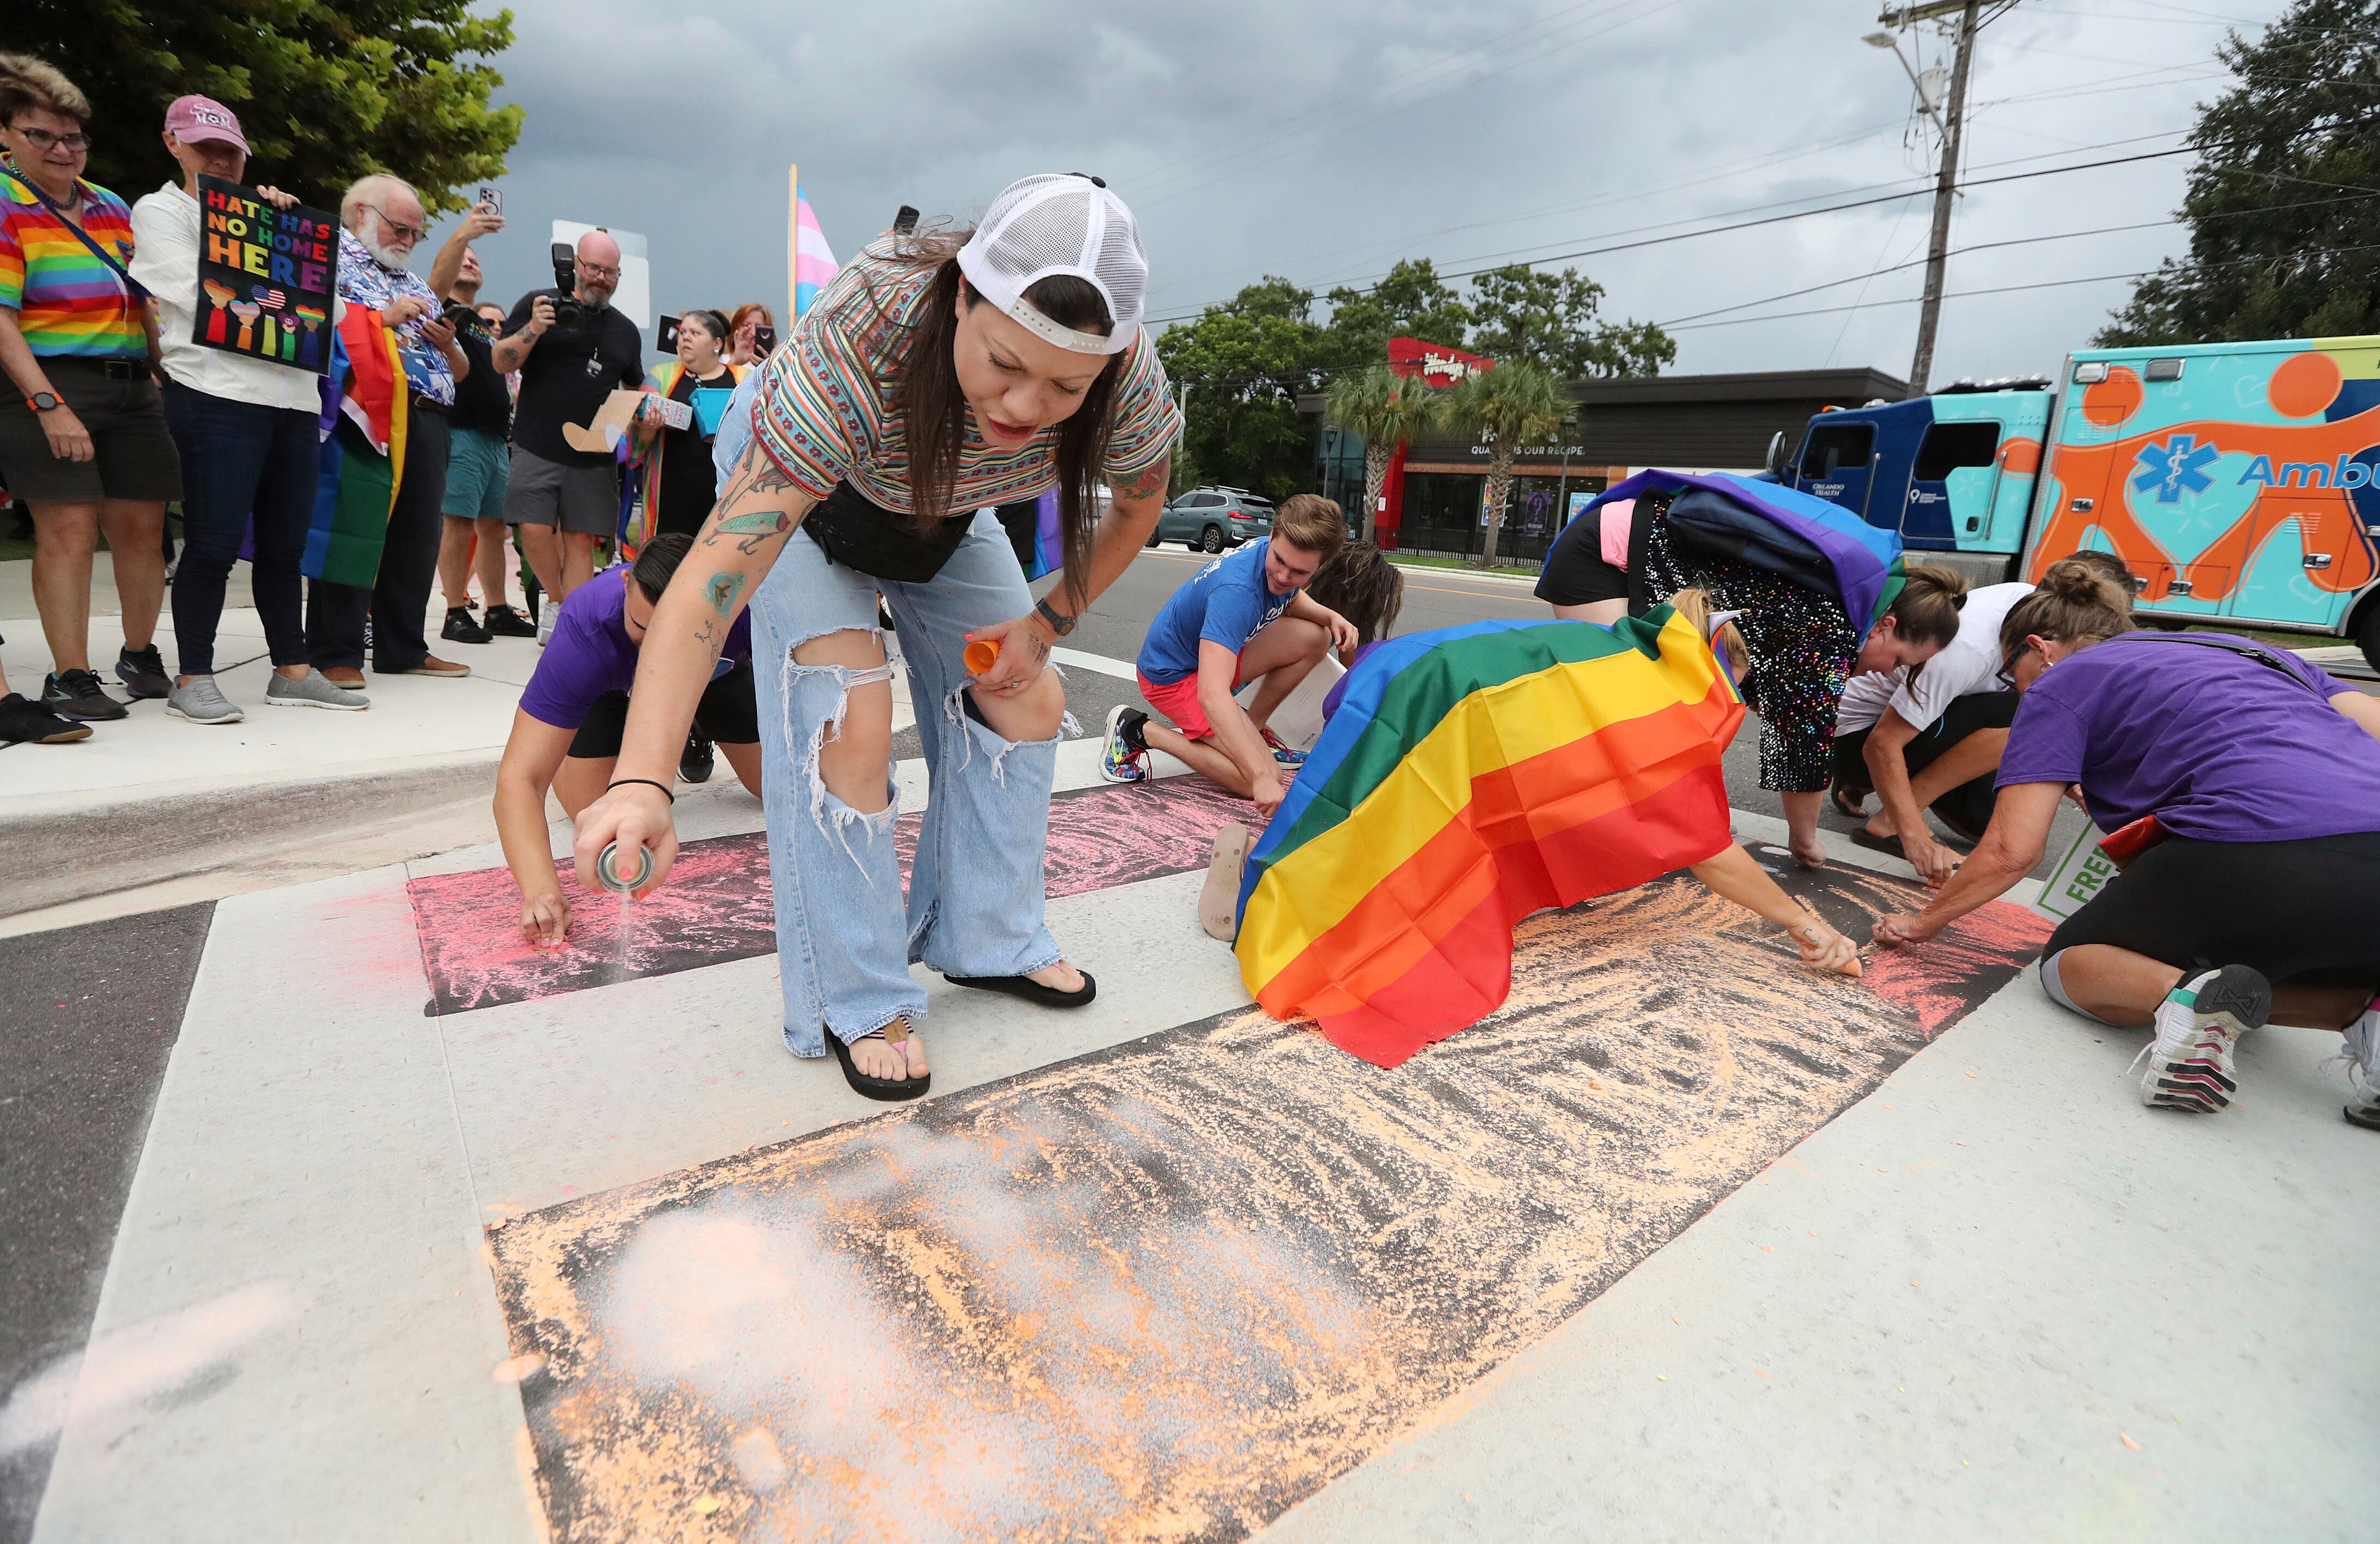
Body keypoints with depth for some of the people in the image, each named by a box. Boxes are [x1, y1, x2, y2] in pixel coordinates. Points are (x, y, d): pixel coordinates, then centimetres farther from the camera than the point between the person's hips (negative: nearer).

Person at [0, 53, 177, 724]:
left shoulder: (112, 208, 17)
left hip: (132, 386, 6)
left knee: (142, 524, 6)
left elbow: (144, 301, 22)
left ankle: (141, 657, 20)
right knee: (69, 526, -9)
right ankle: (69, 679, -3)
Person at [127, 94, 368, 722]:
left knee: (285, 545, 6)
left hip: (293, 395, 5)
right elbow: (199, 298, -5)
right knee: (215, 542, -7)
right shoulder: (160, 211, 9)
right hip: (217, 394, -5)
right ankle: (192, 680, 1)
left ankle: (293, 671, 13)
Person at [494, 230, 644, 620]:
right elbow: (501, 362, 0)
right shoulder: (539, 303, 5)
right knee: (535, 530, -10)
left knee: (581, 541, -1)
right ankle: (556, 602, 14)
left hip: (596, 456, 2)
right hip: (538, 447, -2)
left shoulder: (626, 330, 16)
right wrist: (533, 330, -16)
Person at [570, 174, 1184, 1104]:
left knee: (1026, 704, -1)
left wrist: (1047, 622, -15)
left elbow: (1137, 508, -9)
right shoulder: (853, 348, -43)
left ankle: (987, 941, 18)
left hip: (946, 512, 5)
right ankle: (860, 1004, -1)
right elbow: (714, 574, -47)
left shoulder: (1130, 380, -32)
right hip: (801, 492, -4)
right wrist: (642, 781, -57)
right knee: (849, 727, -19)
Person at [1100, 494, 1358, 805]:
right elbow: (1212, 695, -47)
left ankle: (1252, 726, 11)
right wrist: (1263, 777, -52)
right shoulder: (1237, 591, -37)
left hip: (1217, 653, 9)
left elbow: (1292, 601, 18)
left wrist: (1330, 616, -6)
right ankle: (1139, 731, -8)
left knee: (1316, 637, -2)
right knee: (1260, 783, -19)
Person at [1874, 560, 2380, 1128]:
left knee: (2069, 963, 19)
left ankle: (2184, 997, -13)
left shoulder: (2062, 682, 12)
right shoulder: (2249, 651, 31)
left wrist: (1925, 922, 17)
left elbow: (2011, 849, 4)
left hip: (2252, 861, -6)